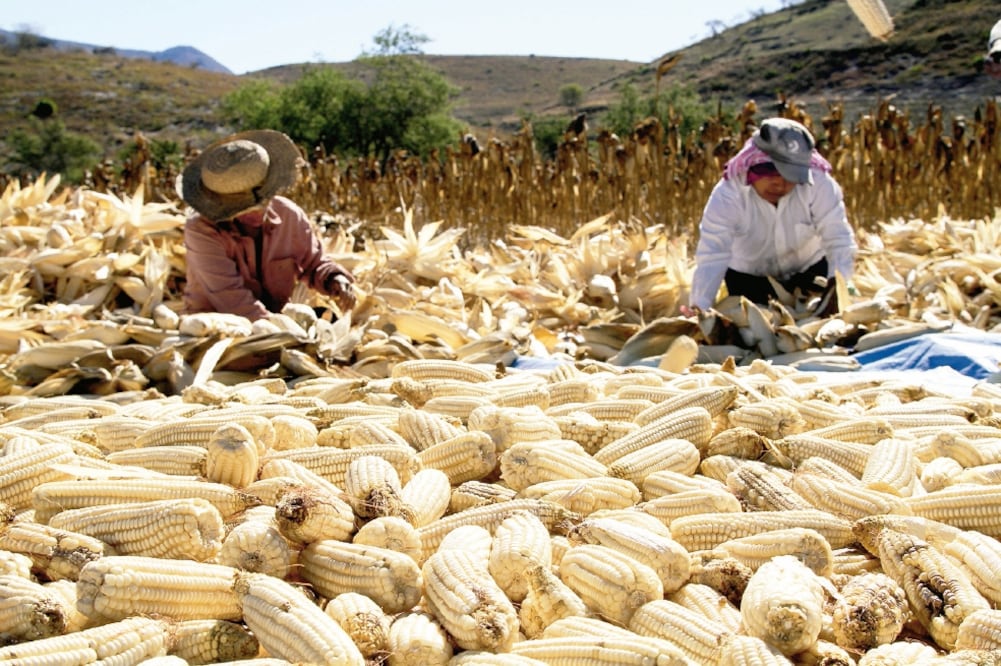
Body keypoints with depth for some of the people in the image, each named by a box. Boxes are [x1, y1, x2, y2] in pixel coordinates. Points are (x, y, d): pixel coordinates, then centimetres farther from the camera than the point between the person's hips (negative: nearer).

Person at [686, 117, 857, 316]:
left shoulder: (818, 184, -30)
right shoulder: (727, 195, -31)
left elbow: (838, 238, -30)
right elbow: (712, 256, -38)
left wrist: (837, 285, -46)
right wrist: (699, 306, -51)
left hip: (808, 268, 1)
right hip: (748, 275, -1)